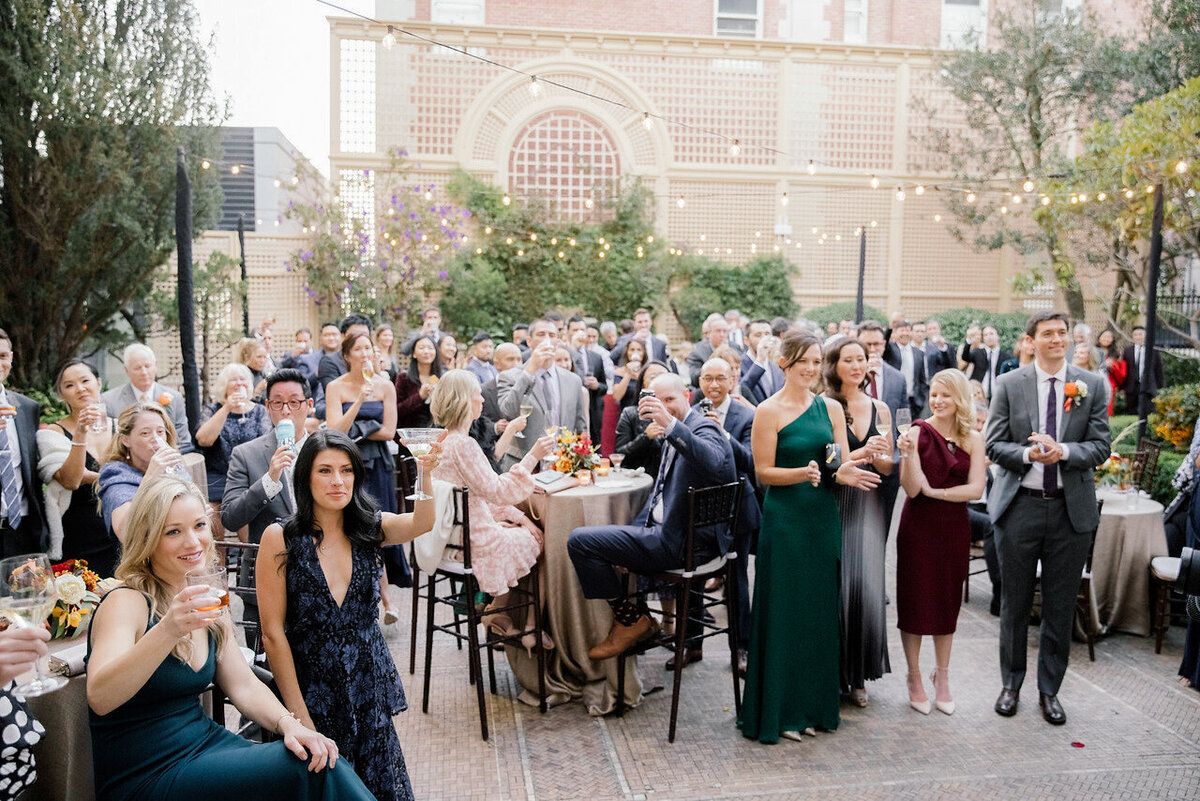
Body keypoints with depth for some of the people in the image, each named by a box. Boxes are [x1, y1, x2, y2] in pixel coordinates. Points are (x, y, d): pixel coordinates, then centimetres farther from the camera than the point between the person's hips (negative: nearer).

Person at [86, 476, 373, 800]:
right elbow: (99, 698, -31)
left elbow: (244, 685, 7)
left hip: (204, 743, 7)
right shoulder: (126, 603, -15)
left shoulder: (205, 601, 7)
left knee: (317, 757, -16)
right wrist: (168, 630, -46)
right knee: (309, 769, -21)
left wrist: (288, 723, -12)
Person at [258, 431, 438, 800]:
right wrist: (300, 716, -13)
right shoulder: (280, 538, -11)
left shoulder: (371, 528, -1)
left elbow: (421, 523, -20)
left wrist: (425, 474, -39)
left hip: (370, 690, 3)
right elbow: (273, 633, -11)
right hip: (311, 692, -3)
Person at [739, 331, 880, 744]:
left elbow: (843, 463, 7)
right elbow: (763, 473, -8)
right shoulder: (768, 411, -6)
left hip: (824, 519, 5)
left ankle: (814, 706, 25)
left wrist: (843, 473, -16)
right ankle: (780, 710, 14)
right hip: (784, 520, -5)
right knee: (784, 611, 1)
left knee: (820, 608, 11)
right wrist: (802, 473, -23)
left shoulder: (831, 408, 9)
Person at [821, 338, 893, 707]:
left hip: (869, 506, 4)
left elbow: (889, 466, 13)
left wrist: (878, 456, -8)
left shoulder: (880, 409, 11)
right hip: (833, 504, -4)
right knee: (836, 584, -2)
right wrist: (861, 453, -20)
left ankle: (858, 675, 17)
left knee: (866, 586, 2)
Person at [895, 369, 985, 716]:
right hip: (919, 526, -3)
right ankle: (915, 678, 18)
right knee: (915, 600, 4)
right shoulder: (918, 432, -6)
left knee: (948, 602, 11)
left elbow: (975, 489, -5)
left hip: (954, 527, 3)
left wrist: (934, 491, -12)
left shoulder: (973, 439, 2)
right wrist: (909, 452, -27)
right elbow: (911, 489, -13)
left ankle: (942, 678, 26)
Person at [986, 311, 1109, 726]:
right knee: (1015, 603, 10)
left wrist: (1063, 451, -20)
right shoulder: (1009, 384, -1)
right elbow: (994, 445, -2)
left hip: (1072, 509, 1)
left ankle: (1049, 690, 26)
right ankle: (1011, 684, 28)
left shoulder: (1091, 385, 2)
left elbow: (1100, 446, -1)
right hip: (1019, 505, -1)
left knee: (1060, 607, 10)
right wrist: (1029, 454, -21)